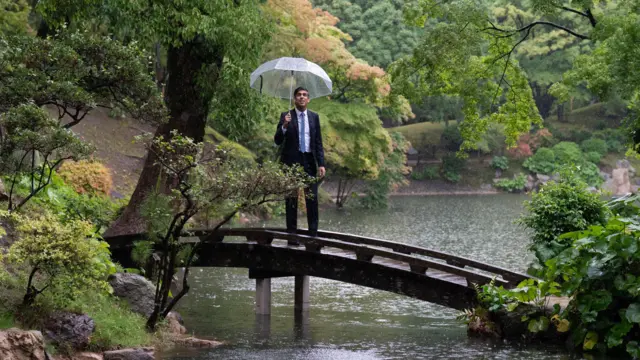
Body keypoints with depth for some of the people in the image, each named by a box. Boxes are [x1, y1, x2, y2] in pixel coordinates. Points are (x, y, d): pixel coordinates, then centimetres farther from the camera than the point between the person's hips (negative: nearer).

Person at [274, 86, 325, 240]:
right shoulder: (286, 116, 0)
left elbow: (318, 142, 9)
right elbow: (278, 141, -4)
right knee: (291, 200, 2)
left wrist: (321, 164, 0)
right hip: (291, 161, -2)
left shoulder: (314, 117, 8)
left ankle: (313, 234, 3)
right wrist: (284, 126, -21)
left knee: (312, 199, -1)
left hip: (309, 161, 2)